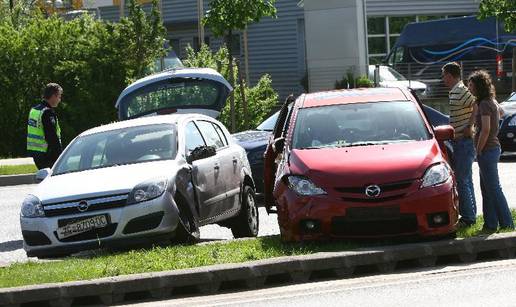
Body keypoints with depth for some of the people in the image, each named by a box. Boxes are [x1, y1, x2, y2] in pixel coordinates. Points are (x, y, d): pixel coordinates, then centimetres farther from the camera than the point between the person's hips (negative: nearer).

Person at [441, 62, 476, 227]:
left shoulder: (460, 92, -17)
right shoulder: (455, 92, 14)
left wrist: (469, 127, -19)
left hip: (463, 141, -11)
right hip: (459, 141, 11)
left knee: (462, 181, -7)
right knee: (465, 180, 15)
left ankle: (468, 217, -4)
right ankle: (469, 215, 21)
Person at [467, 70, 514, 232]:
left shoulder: (485, 104, -17)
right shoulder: (492, 102, 13)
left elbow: (485, 129, -24)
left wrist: (479, 150, -15)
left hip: (487, 150, -10)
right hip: (493, 147, 10)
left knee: (493, 189, -5)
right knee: (487, 188, 13)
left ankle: (507, 224, -2)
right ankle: (491, 223, 17)